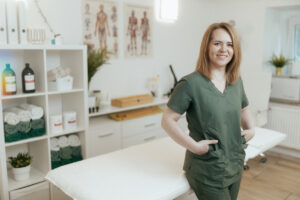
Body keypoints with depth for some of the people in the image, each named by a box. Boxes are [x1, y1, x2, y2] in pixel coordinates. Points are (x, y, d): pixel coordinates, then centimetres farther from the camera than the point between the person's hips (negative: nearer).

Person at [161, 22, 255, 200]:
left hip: (236, 166, 7)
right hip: (207, 170, -6)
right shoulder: (191, 83, -18)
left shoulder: (237, 81, 3)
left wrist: (251, 128, 4)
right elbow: (167, 120, -17)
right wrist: (194, 146, -20)